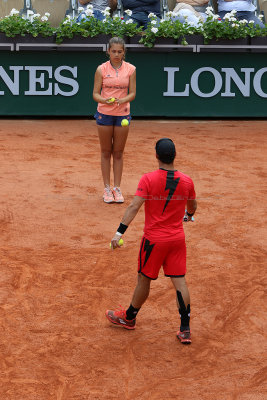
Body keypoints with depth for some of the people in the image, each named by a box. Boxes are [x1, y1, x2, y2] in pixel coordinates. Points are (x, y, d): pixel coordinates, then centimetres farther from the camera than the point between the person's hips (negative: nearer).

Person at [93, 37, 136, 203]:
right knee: (106, 152, 5)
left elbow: (132, 93, 0)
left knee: (118, 152, 6)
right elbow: (95, 94, -3)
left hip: (123, 113, 1)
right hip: (104, 113, -1)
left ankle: (117, 188, 14)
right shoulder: (101, 69, -3)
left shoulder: (130, 69, 0)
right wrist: (105, 100, -24)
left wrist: (122, 100, -21)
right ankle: (107, 188, 13)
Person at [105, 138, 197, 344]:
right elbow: (192, 206, 16)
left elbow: (134, 207, -20)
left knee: (144, 279, 12)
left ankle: (129, 317, 33)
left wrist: (119, 232, -20)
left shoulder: (148, 179, -14)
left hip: (154, 240, -3)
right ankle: (185, 329, 4)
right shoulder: (186, 181, -3)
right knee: (179, 281, 5)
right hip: (177, 238, 3)